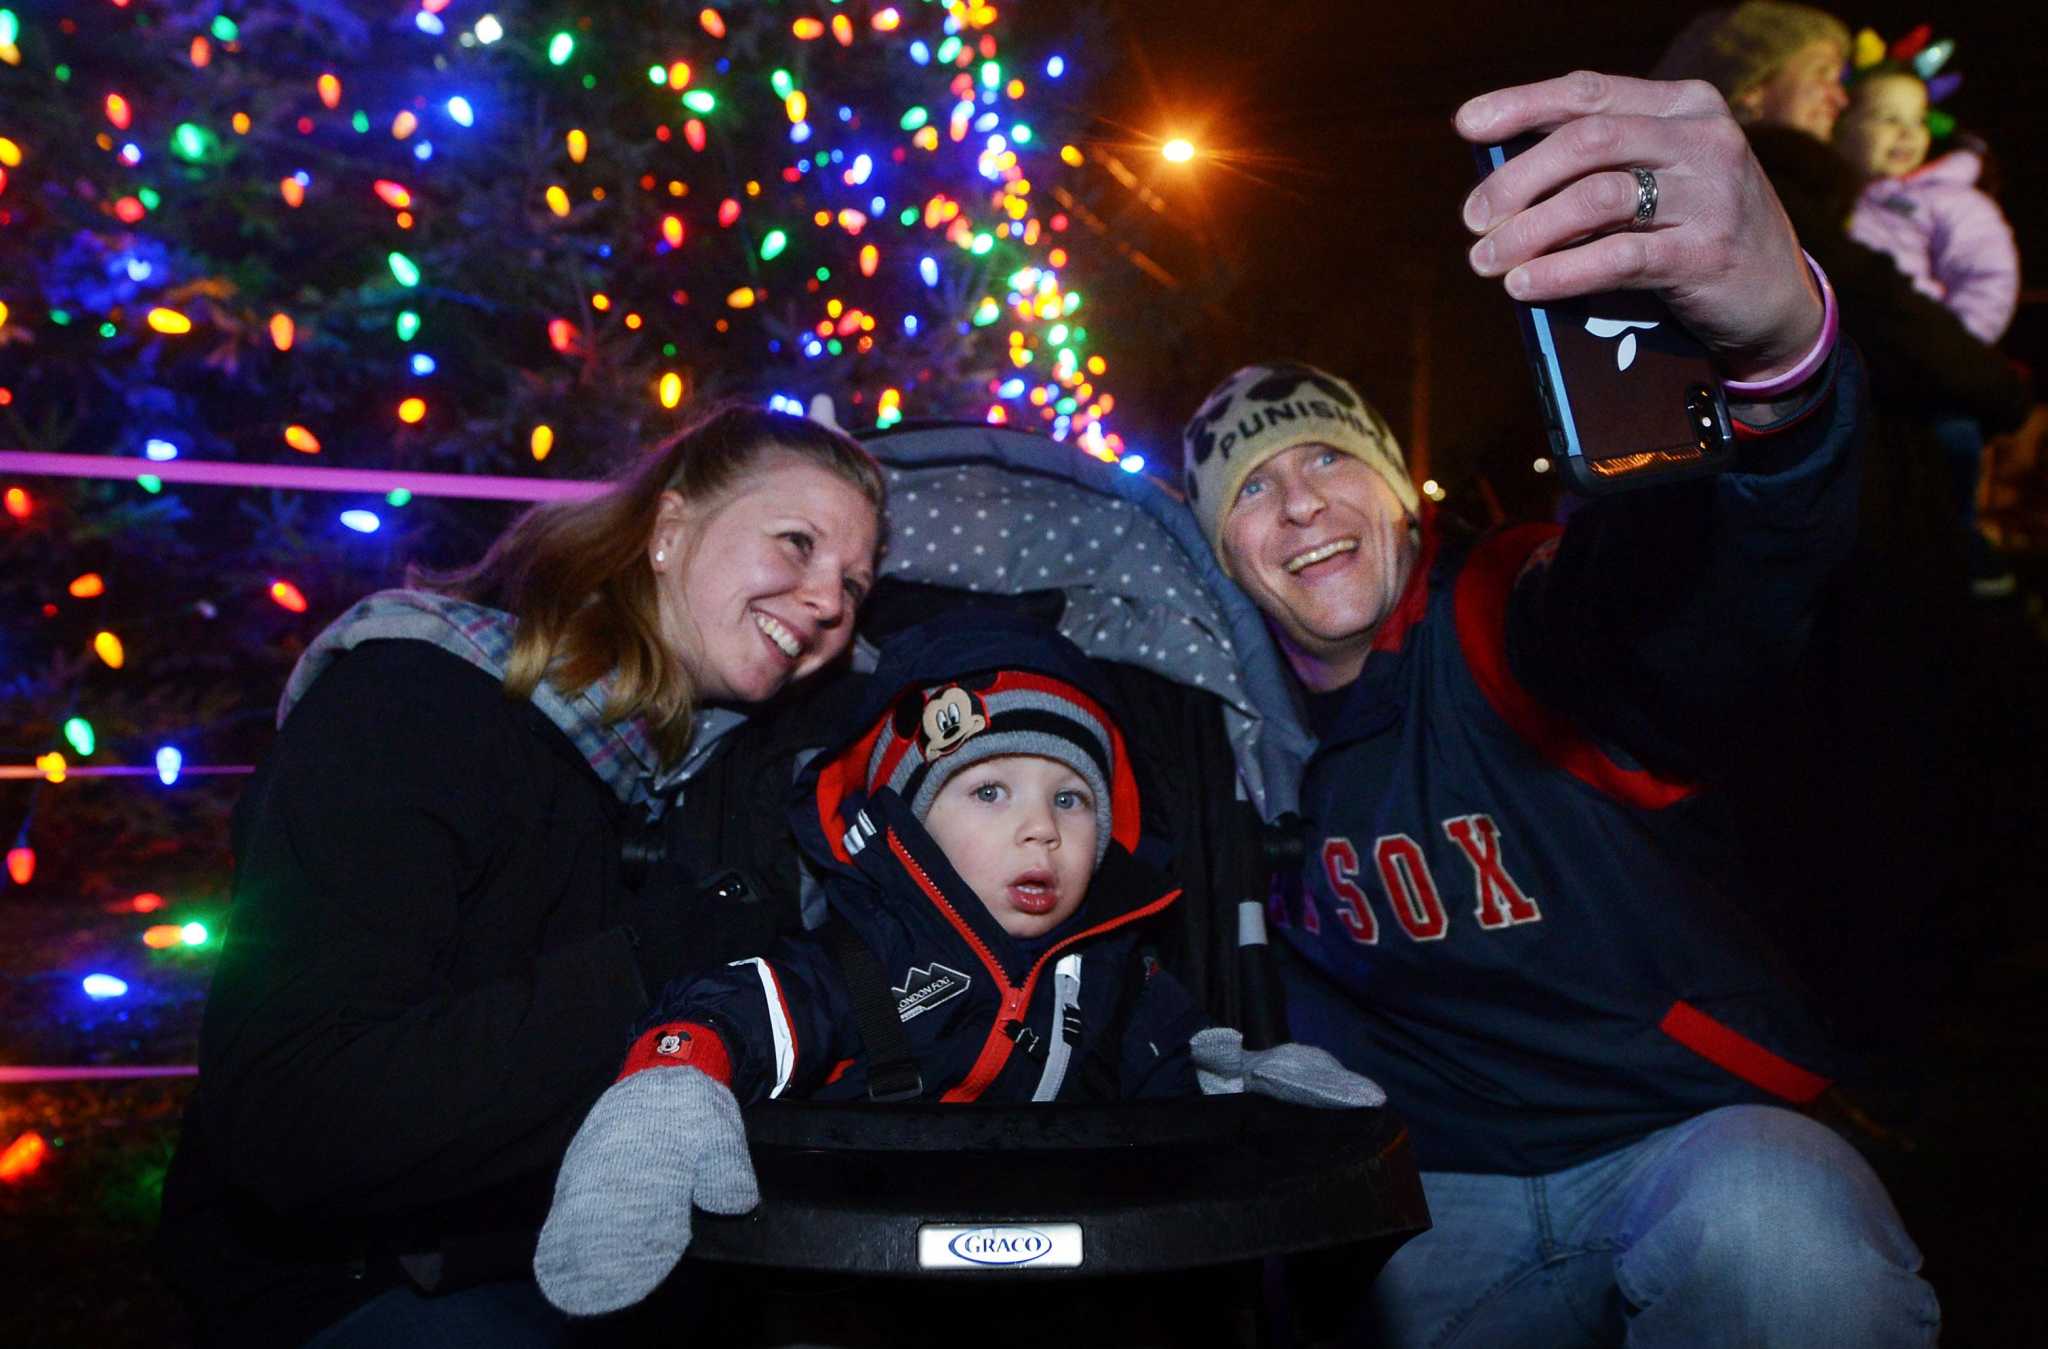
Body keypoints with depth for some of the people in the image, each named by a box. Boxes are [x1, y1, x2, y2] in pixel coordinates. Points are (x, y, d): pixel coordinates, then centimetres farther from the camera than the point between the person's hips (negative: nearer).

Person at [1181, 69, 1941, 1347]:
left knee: (1783, 1242, -35)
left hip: (1696, 1137, -3)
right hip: (1437, 1189, 4)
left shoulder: (1517, 627, -11)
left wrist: (1781, 344, -57)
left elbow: (1727, 574, -36)